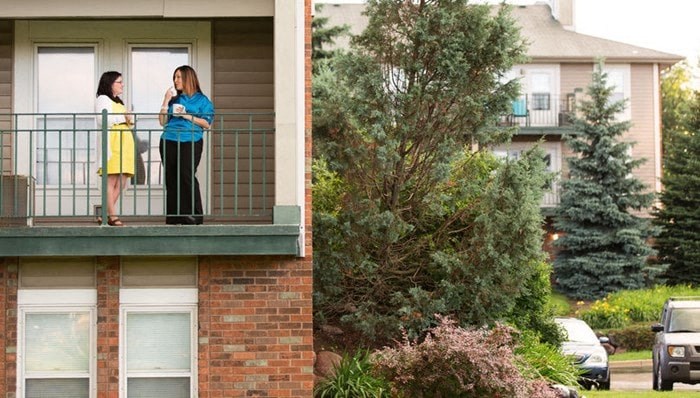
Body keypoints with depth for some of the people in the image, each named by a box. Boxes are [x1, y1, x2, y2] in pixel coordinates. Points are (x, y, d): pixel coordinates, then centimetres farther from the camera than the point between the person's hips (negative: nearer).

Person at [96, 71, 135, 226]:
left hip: (124, 142, 9)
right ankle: (112, 215, -15)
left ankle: (104, 214, 4)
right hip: (112, 142, -9)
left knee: (122, 181, 1)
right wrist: (122, 117, -8)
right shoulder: (102, 99, 3)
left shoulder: (118, 102, 31)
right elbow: (102, 120, -13)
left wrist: (129, 121, 19)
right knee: (111, 180, -12)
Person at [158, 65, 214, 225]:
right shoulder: (174, 98, 18)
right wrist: (166, 101, 3)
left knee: (187, 176, -16)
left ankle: (194, 216, -14)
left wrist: (187, 116, -8)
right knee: (171, 180, 2)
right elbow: (162, 121, 11)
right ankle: (173, 216, 5)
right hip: (169, 141, 5)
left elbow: (207, 123, -1)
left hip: (190, 142, -5)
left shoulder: (201, 100, 7)